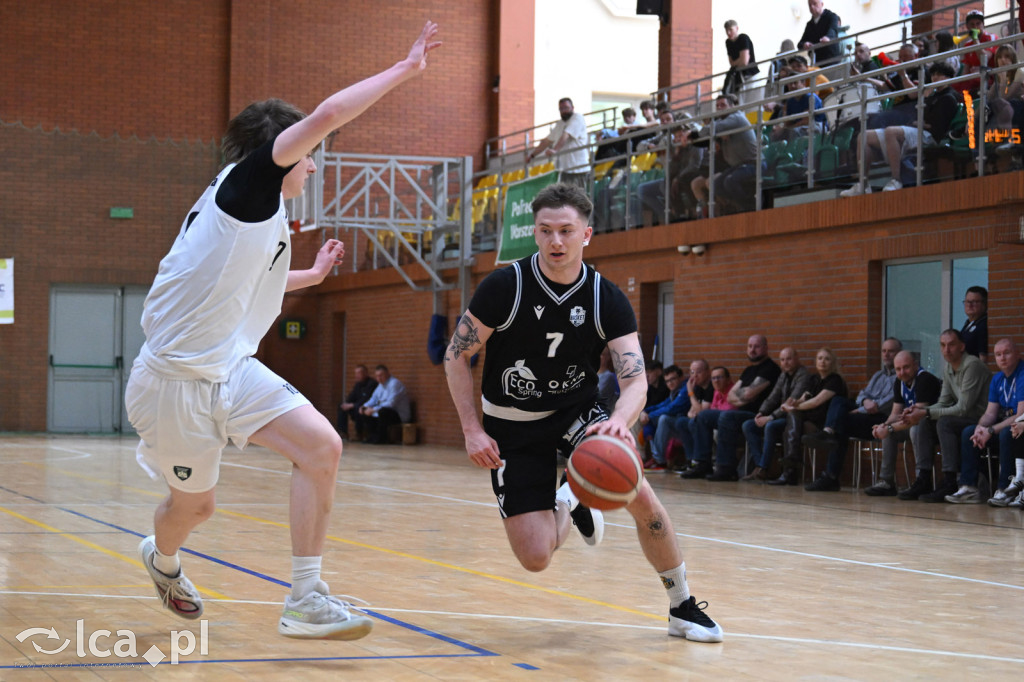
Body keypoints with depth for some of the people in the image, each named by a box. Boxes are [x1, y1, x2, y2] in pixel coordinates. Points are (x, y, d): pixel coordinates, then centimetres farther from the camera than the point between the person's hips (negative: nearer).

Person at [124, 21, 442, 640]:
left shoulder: (267, 217, 15)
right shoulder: (245, 182, -10)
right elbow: (327, 115, -20)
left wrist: (311, 275, 36)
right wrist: (405, 69, -14)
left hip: (231, 370, 8)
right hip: (176, 380, -8)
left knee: (321, 446, -12)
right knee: (194, 505, 11)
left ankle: (305, 599, -10)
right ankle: (163, 559, 48)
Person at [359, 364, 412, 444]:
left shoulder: (394, 383, -18)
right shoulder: (381, 384, 13)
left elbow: (391, 403, -27)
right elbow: (373, 399, 20)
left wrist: (374, 409, -29)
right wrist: (364, 407, -1)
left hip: (400, 415, -10)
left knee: (383, 411, -38)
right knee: (365, 411, 4)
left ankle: (382, 439, -24)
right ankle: (373, 435, 0)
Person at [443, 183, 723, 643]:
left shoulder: (607, 300, -13)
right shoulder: (504, 288, -17)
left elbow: (635, 380, -20)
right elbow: (456, 356, -7)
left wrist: (620, 421, -43)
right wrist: (472, 430, -15)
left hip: (577, 411, 1)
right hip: (512, 425, -1)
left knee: (638, 495, -24)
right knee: (535, 558, -11)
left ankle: (683, 608, -2)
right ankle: (561, 511, 28)